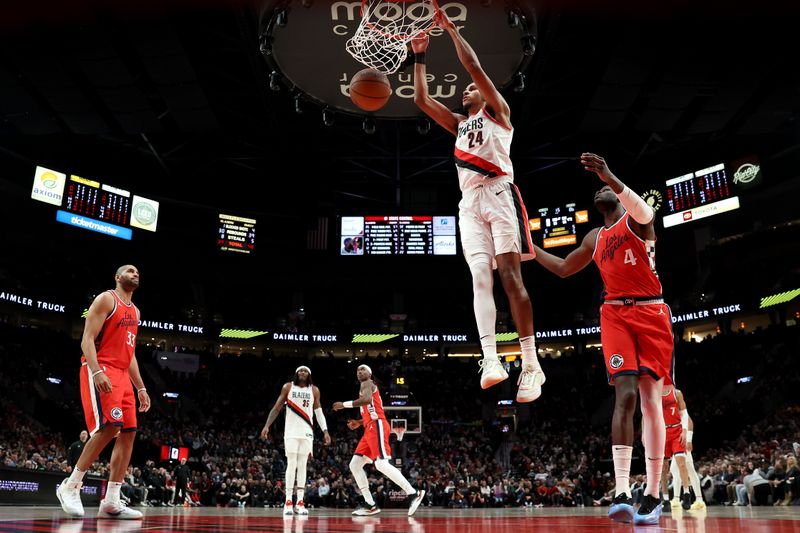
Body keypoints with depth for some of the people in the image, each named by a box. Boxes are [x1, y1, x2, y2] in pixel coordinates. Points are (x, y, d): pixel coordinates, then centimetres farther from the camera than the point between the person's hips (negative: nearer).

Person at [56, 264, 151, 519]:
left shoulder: (135, 311, 23)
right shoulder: (106, 299, -2)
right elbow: (87, 340, -12)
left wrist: (141, 388, 20)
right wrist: (97, 372, -27)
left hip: (121, 375, 9)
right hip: (100, 371, -9)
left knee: (128, 432, 0)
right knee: (109, 426, -22)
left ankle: (111, 502, 1)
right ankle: (70, 486, -8)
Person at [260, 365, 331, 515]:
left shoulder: (314, 390, 7)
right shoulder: (288, 387, 3)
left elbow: (319, 412, 9)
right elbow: (277, 408, 5)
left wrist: (325, 431, 1)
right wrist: (267, 425, -3)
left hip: (306, 432, 2)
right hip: (291, 431, -1)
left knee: (302, 466, 1)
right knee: (291, 465, -6)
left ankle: (300, 503, 2)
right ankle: (288, 502, -3)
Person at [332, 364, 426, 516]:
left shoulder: (367, 384, 1)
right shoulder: (367, 387, 30)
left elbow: (366, 400, -23)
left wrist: (344, 404, -16)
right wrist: (359, 422, 26)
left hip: (376, 426, -10)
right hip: (370, 428, 10)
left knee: (381, 464, -22)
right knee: (354, 465, 6)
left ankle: (413, 494, -20)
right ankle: (370, 504, 2)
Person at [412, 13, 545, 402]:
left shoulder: (497, 111, 14)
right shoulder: (459, 124, 31)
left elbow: (474, 66, 3)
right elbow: (421, 99, 27)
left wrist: (450, 28, 10)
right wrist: (420, 57, 28)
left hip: (498, 193, -6)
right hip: (470, 202, 6)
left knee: (509, 275, -14)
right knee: (480, 277, -11)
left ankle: (531, 363, -14)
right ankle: (490, 360, -21)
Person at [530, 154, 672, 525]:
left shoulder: (637, 219, 2)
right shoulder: (595, 238, 20)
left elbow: (643, 209, -25)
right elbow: (563, 269, 31)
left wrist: (610, 178, -40)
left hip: (651, 314, -3)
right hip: (615, 315, 3)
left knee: (650, 398, -4)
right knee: (625, 395, -13)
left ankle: (652, 496, 2)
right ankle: (622, 494, -22)